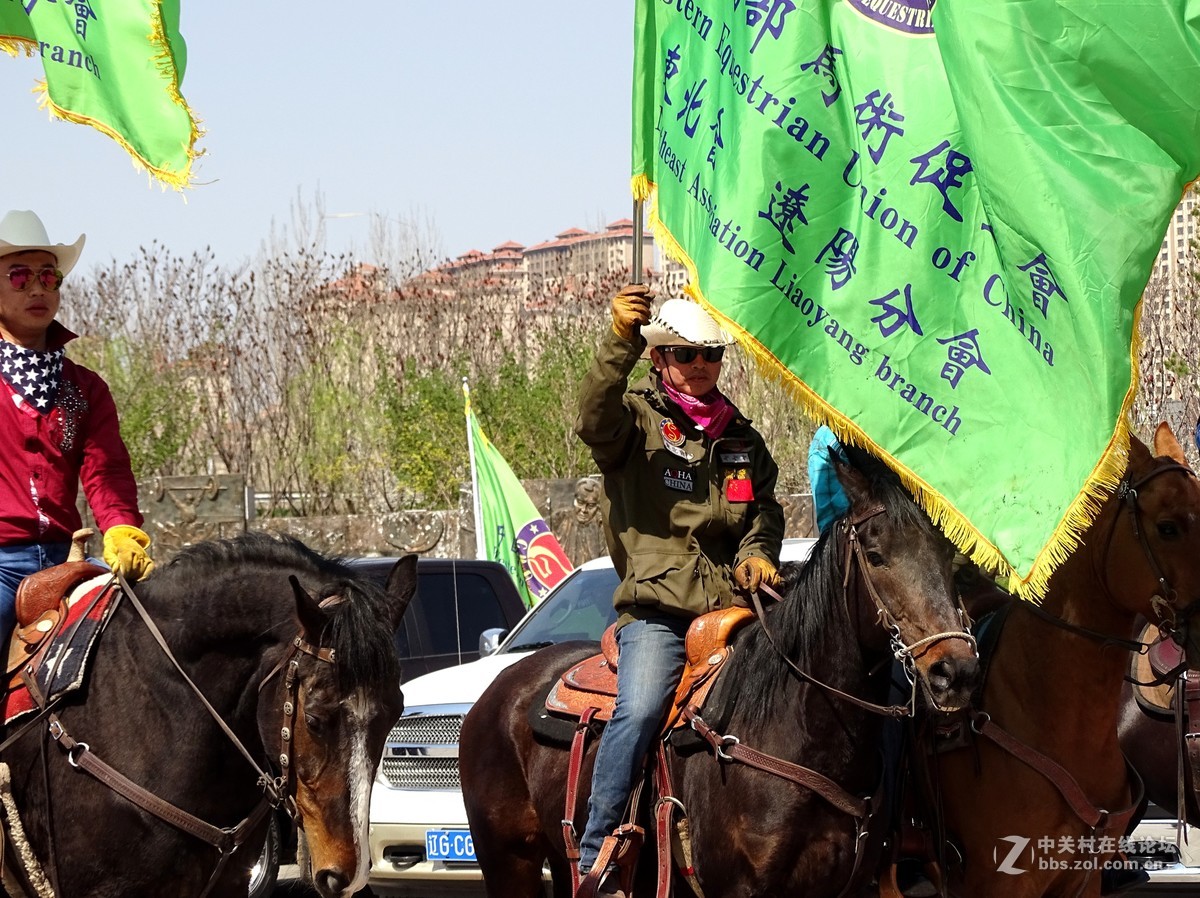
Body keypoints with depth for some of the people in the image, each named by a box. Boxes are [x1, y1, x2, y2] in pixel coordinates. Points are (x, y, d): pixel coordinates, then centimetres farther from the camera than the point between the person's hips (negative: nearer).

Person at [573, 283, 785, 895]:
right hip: (657, 608, -5)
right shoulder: (637, 418, 5)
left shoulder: (740, 437, 23)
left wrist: (757, 554, 2)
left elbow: (764, 507, 25)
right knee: (639, 709, -28)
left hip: (732, 607, 5)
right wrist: (620, 341, -33)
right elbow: (595, 419, -18)